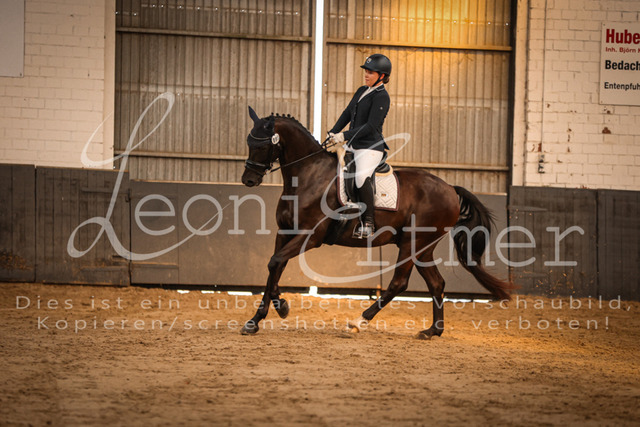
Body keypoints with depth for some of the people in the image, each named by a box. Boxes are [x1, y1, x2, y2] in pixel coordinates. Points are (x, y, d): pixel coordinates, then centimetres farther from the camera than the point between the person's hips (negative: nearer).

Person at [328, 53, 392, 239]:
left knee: (362, 178, -30)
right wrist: (333, 133, 6)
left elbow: (371, 126, -18)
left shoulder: (381, 97, -11)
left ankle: (368, 223, -24)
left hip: (371, 147, -10)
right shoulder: (362, 91, 15)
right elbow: (347, 113, 19)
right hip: (353, 146, 10)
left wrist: (345, 136, -20)